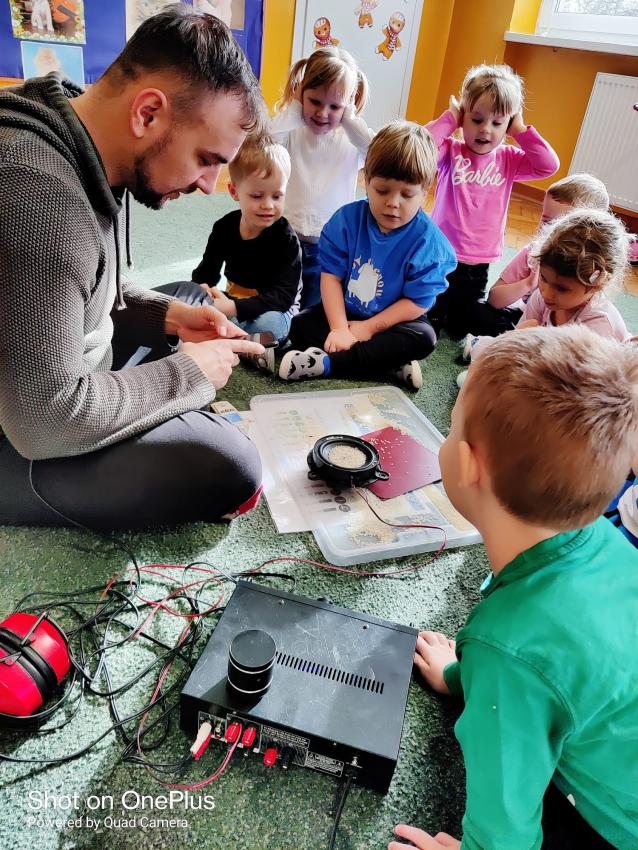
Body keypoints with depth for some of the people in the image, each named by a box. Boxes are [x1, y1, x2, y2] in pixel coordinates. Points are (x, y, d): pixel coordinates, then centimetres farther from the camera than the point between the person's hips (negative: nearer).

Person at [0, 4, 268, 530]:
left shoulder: (85, 155, -2)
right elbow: (47, 419, -32)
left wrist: (168, 314, -1)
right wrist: (187, 374, -19)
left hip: (62, 377, 9)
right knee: (229, 470, -24)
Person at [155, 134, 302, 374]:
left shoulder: (286, 239, -16)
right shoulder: (225, 228, -1)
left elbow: (283, 296, -24)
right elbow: (206, 271, 7)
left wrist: (234, 308, -35)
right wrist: (202, 288, -20)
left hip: (274, 309, -5)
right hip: (234, 303, 5)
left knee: (268, 324, -37)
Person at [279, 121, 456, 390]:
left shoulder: (428, 240, -16)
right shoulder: (347, 218, -10)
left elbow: (416, 302, -17)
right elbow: (331, 275, -12)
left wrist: (368, 328, -20)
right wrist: (339, 328, -22)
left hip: (392, 320, -2)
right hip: (345, 312, 2)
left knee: (424, 338, -30)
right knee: (300, 326, -18)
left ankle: (327, 363, -33)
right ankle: (391, 362, -27)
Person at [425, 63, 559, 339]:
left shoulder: (508, 159, 4)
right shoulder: (451, 151, -5)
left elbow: (548, 165, -8)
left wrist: (521, 131, -6)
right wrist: (449, 119, -14)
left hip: (478, 262, 3)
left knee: (460, 329, 18)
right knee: (428, 324, 7)